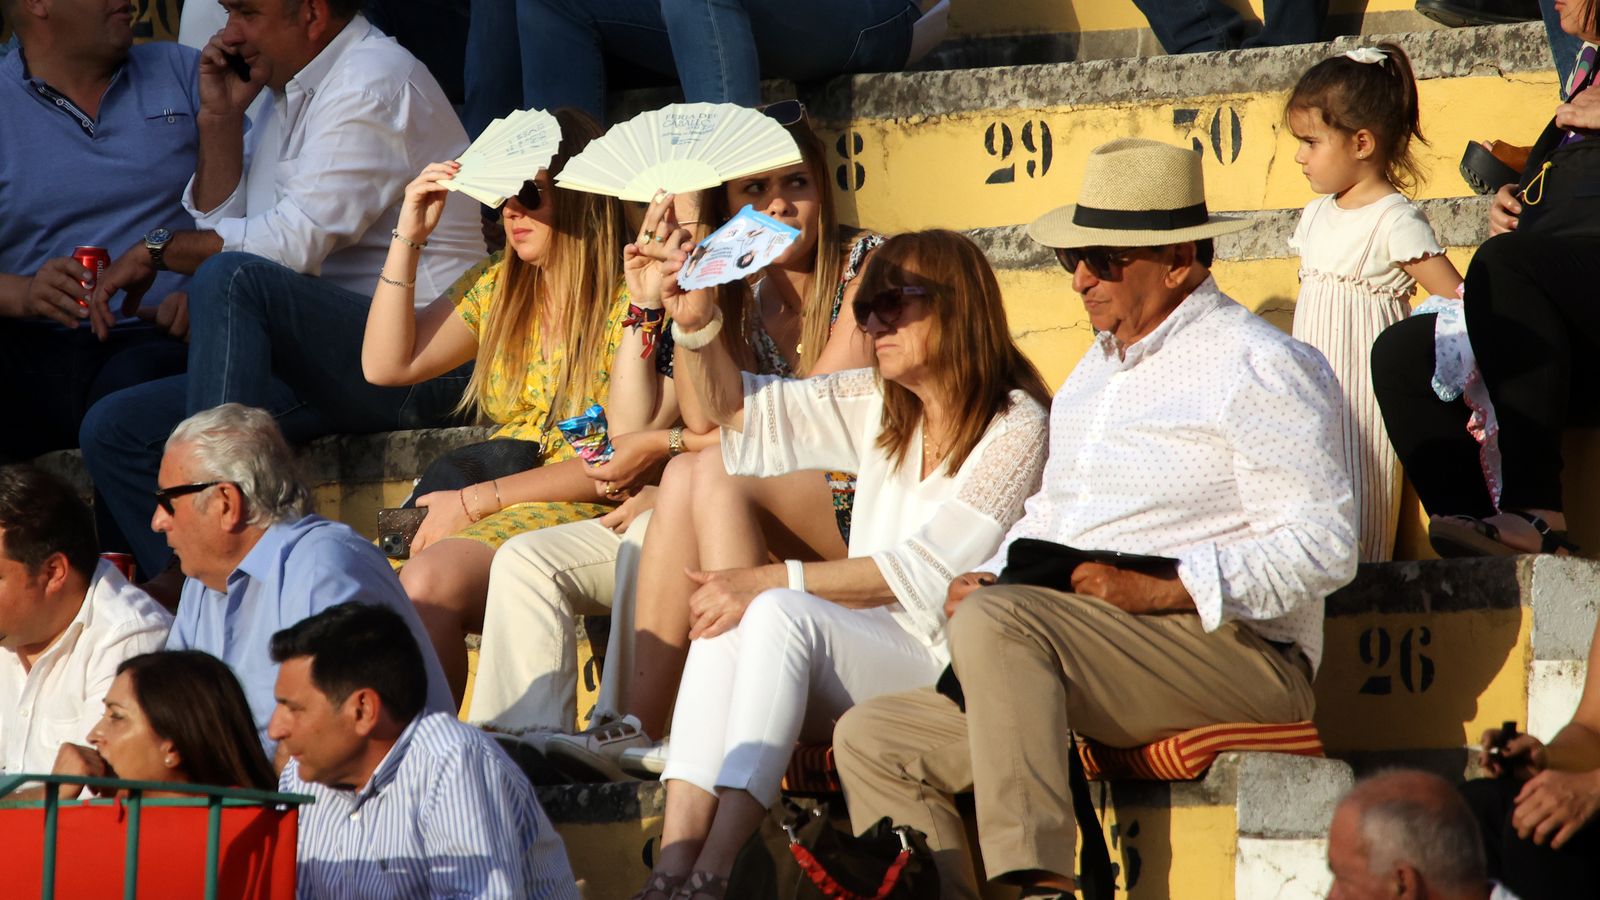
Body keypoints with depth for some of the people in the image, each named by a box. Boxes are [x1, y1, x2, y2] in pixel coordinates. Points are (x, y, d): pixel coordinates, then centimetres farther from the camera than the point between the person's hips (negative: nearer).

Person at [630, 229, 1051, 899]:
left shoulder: (1016, 428, -6)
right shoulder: (876, 408, 17)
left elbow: (924, 569, -14)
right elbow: (734, 411, 16)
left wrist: (767, 581, -16)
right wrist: (694, 325, -5)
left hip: (951, 669, -6)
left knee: (780, 612, -29)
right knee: (726, 623, -22)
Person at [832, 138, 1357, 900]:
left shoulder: (1256, 367, -6)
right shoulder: (1097, 371, 23)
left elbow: (1322, 545, -15)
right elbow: (1050, 516, 28)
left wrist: (1164, 588, -21)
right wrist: (988, 576, 6)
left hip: (1240, 656, -9)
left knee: (997, 622, -32)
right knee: (871, 740, 0)